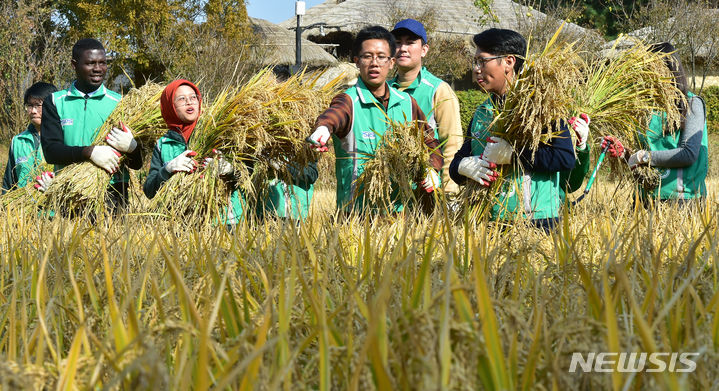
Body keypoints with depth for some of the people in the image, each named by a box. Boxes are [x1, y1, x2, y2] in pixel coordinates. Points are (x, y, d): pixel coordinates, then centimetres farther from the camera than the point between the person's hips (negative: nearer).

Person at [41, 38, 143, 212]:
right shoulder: (55, 102, 10)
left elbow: (137, 164, 9)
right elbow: (50, 151, -3)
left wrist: (131, 148, -15)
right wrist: (89, 151, -19)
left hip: (111, 193, 0)